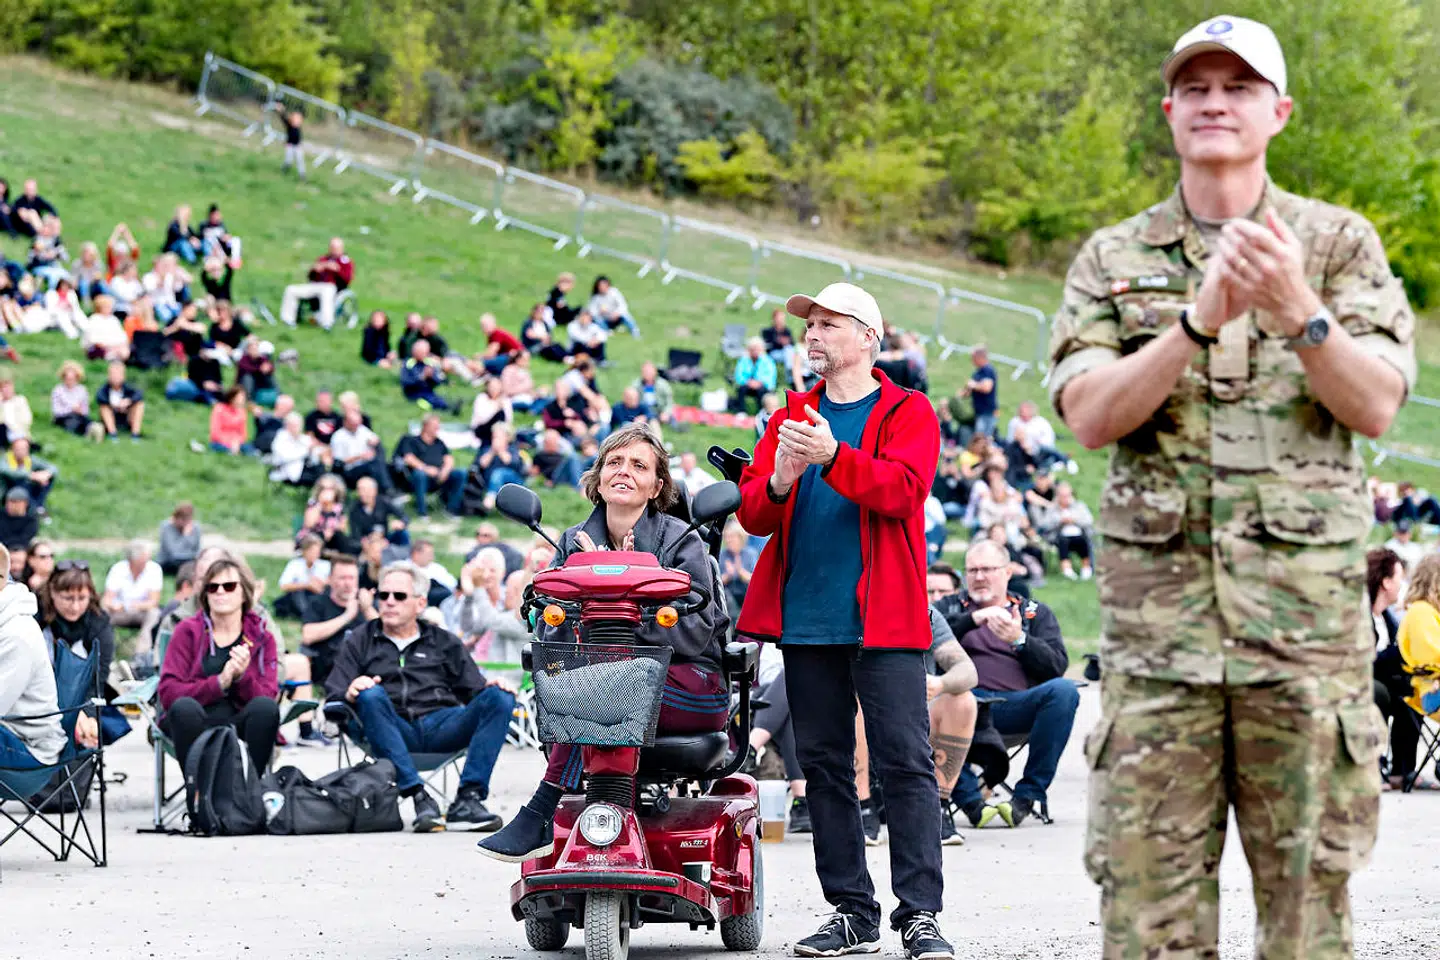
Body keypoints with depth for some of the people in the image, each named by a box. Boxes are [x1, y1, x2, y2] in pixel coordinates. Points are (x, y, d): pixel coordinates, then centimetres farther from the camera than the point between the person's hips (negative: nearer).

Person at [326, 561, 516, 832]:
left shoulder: (445, 642, 28)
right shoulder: (359, 642, 23)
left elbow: (472, 690, 19)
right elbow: (333, 694, 12)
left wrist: (489, 686, -4)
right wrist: (351, 693, -12)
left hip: (441, 723, 2)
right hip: (394, 728, -1)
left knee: (500, 698, -23)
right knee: (371, 695, -34)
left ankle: (468, 800, -32)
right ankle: (419, 797, -39)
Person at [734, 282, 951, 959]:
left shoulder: (908, 413, 4)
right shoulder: (791, 416, 17)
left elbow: (900, 486, -15)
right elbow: (753, 514, 8)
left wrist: (831, 457, -29)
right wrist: (778, 481, -14)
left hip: (882, 619, -5)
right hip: (806, 620, 5)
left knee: (904, 762, -8)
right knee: (823, 765, 6)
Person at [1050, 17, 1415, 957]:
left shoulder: (1338, 243, 9)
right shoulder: (1112, 260, 12)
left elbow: (1377, 405, -3)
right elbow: (1089, 414, -2)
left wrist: (1297, 312, -19)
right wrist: (1199, 320, -16)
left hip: (1307, 613, -1)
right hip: (1157, 617, 1)